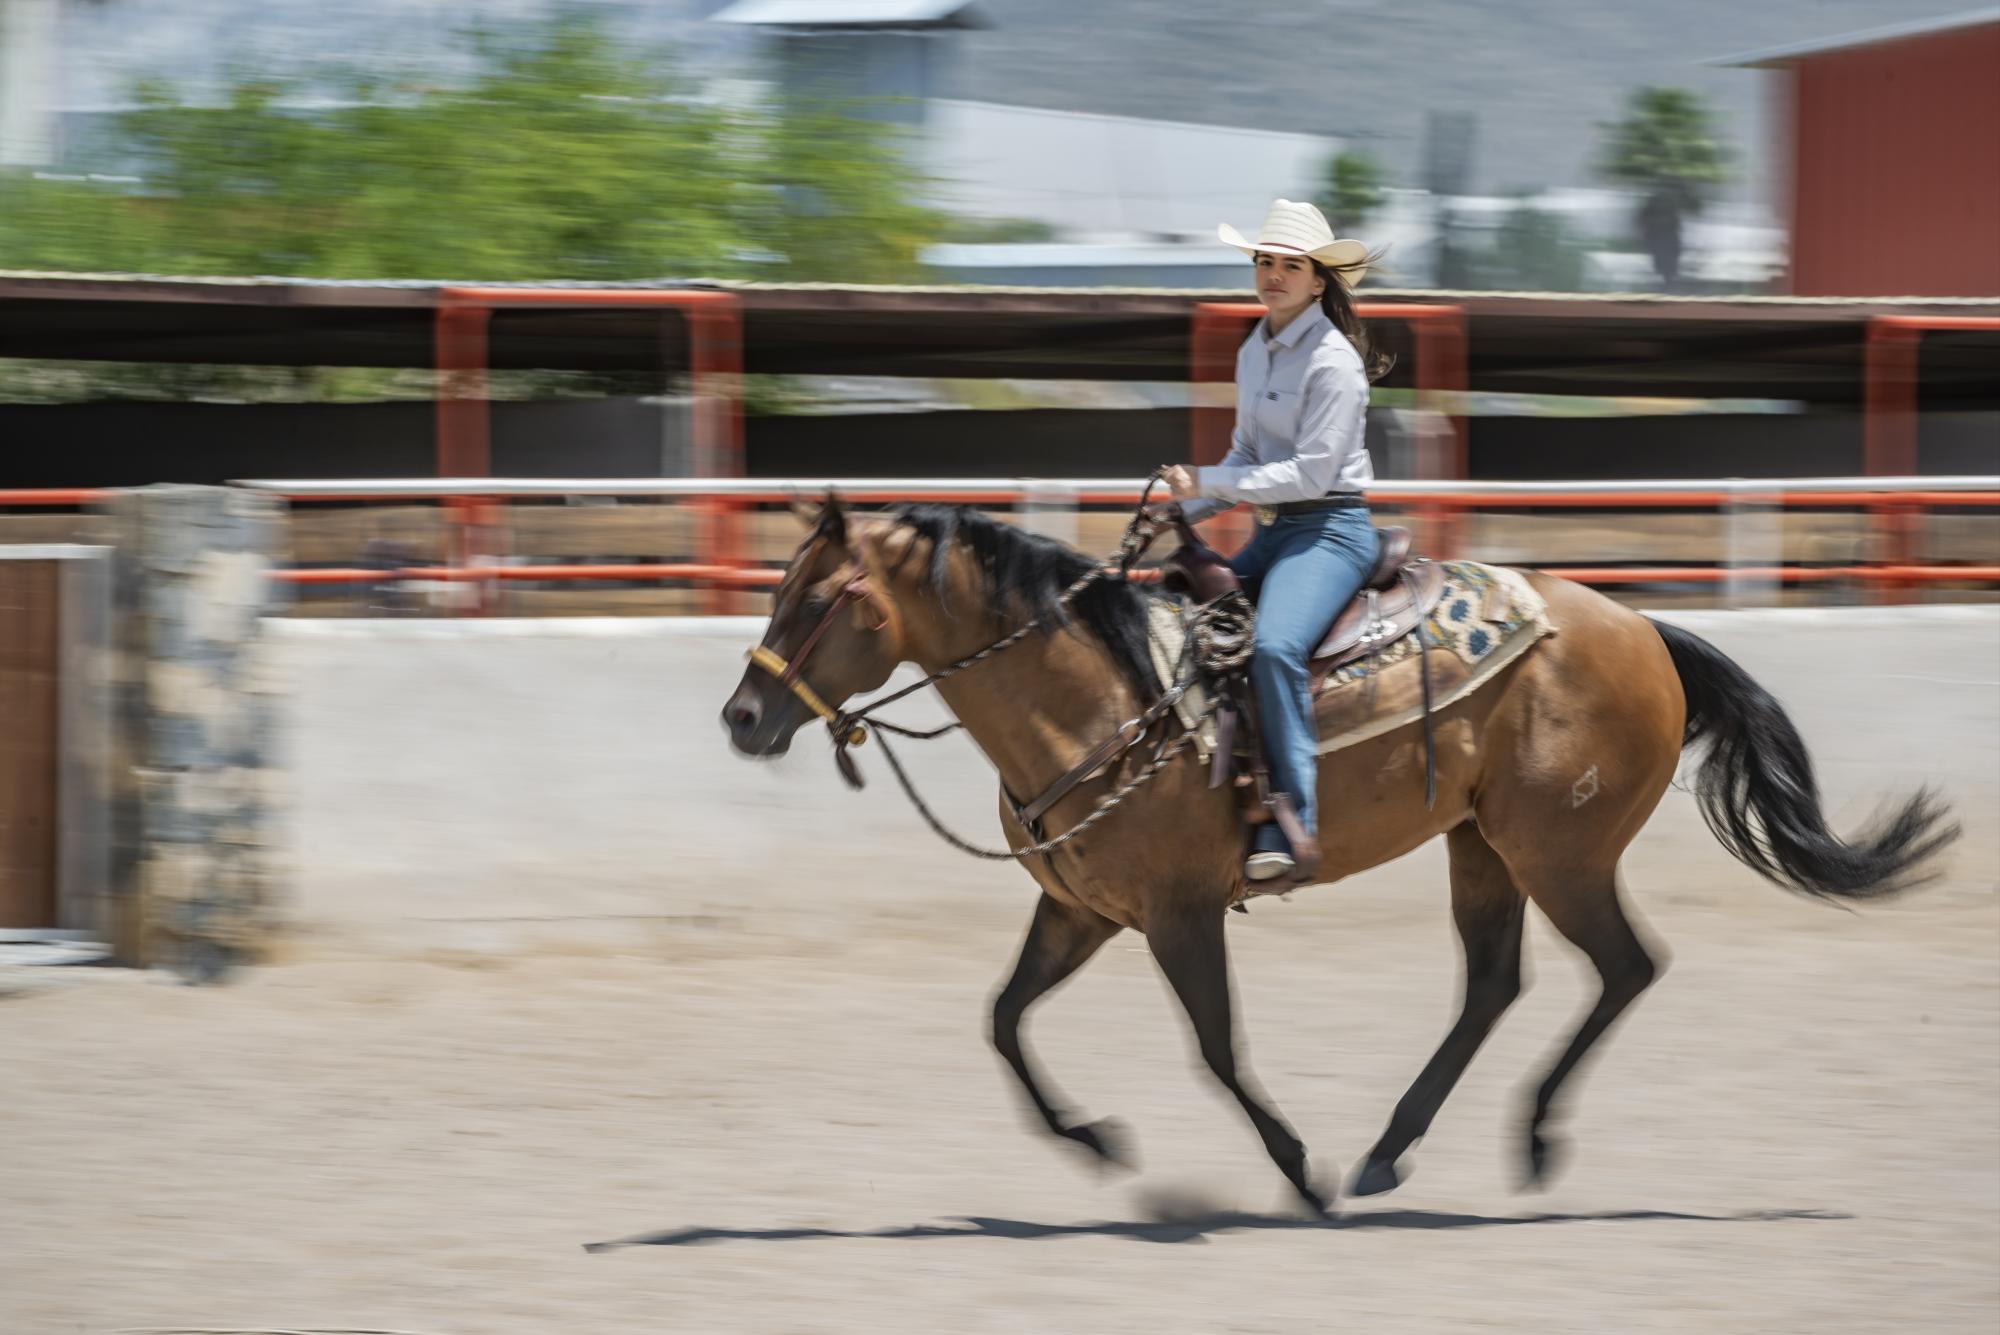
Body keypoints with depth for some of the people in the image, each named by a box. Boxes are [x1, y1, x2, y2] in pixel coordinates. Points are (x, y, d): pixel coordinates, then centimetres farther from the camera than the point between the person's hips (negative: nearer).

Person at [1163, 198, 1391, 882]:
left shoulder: (1332, 361, -13)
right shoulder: (1255, 351, 14)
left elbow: (1311, 473, -18)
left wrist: (1207, 484, -17)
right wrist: (1186, 511, 8)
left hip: (1331, 528, -10)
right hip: (1272, 530, 10)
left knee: (1274, 645, -32)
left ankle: (1291, 824, -35)